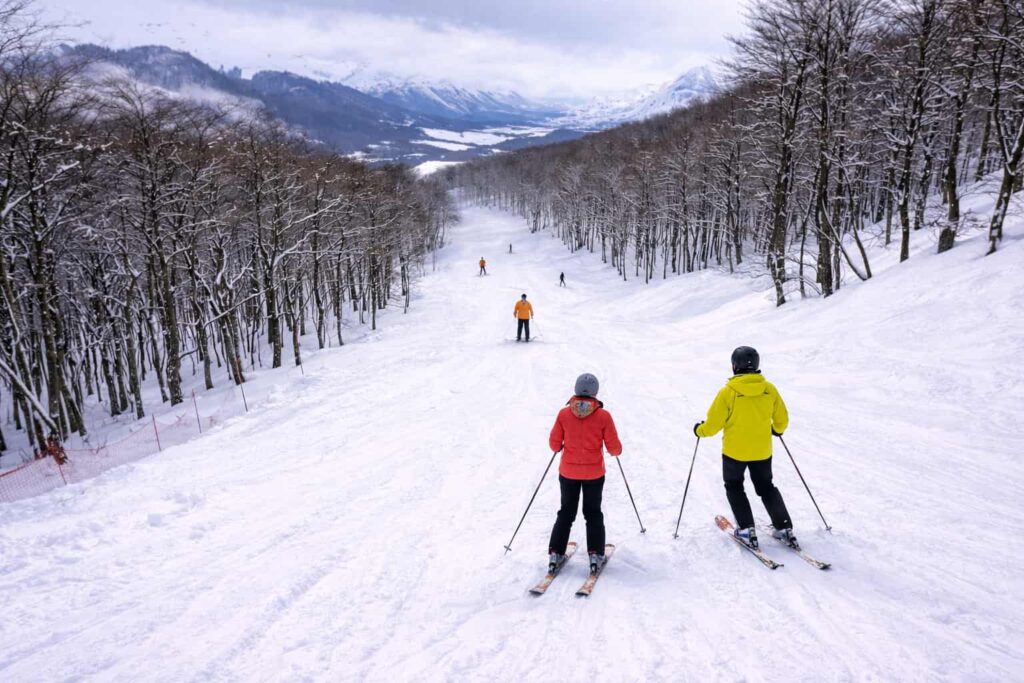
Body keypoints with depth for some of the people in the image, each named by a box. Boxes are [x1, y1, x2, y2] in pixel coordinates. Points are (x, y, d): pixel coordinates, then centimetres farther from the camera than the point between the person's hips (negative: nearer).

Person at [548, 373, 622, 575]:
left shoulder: (564, 413, -10)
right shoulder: (603, 416, -13)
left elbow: (554, 444, -4)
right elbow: (614, 447, -9)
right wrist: (617, 451, 13)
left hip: (568, 472, 1)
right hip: (594, 473, -1)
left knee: (566, 513, 17)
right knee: (593, 513, 17)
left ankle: (555, 553, 14)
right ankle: (595, 554, 14)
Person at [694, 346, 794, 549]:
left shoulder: (728, 391, -17)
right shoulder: (769, 389, -7)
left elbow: (713, 424, -13)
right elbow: (782, 420, 3)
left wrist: (699, 430, 7)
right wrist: (777, 430, 26)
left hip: (735, 450, -3)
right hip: (762, 450, 3)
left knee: (734, 487, 18)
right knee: (766, 487, 22)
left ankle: (746, 529, 9)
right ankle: (784, 528, 17)